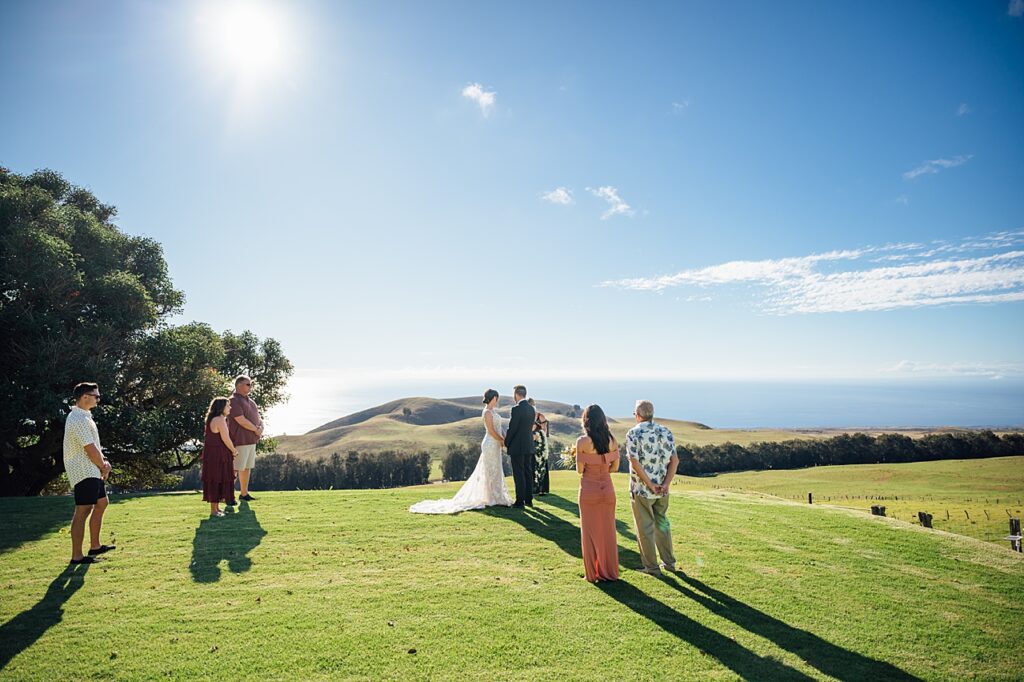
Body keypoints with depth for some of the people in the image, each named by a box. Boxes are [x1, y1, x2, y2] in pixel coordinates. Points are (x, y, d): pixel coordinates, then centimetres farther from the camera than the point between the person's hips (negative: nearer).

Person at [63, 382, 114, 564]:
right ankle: (77, 556, -3)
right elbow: (90, 449, -20)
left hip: (92, 471, 11)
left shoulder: (83, 416, 15)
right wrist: (104, 466, -6)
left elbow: (95, 445, 16)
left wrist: (103, 462, 3)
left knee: (101, 503, 17)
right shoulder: (79, 419, -19)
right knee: (83, 511, -8)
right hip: (84, 472, -11)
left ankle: (95, 546, 27)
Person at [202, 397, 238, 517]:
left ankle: (216, 507, 24)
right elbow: (226, 439, -18)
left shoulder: (212, 419, 15)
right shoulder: (220, 420, -17)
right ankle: (214, 510, 2)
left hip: (211, 453, 10)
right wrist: (233, 450, -3)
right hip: (217, 455, -10)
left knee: (215, 480, 15)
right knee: (216, 480, -4)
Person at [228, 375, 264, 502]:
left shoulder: (250, 401, 16)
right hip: (239, 440, -9)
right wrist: (255, 429, -10)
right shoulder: (234, 400, -12)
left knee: (247, 467, 13)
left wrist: (261, 427, -5)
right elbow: (242, 421, -20)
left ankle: (244, 493, 22)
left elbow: (258, 417, 16)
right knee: (235, 468, -5)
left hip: (251, 440, 9)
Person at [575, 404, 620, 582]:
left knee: (590, 531, 8)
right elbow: (615, 466, 3)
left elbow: (580, 469, -10)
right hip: (607, 489, 4)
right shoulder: (612, 440, -1)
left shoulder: (582, 441, -13)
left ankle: (593, 573, 15)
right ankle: (610, 572, 22)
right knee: (608, 531, 14)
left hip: (589, 489, -4)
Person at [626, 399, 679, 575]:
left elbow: (635, 463, -19)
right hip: (662, 490, 5)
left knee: (645, 528, 7)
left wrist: (650, 485, -14)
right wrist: (665, 484, -8)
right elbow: (675, 460, -4)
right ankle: (669, 562, 29)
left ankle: (652, 567, 16)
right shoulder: (666, 432, 2)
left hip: (641, 490, -5)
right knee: (662, 523, 21)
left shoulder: (633, 433, -12)